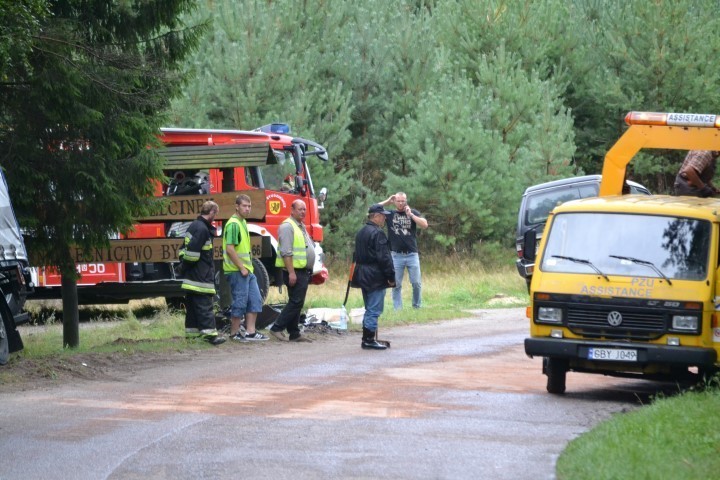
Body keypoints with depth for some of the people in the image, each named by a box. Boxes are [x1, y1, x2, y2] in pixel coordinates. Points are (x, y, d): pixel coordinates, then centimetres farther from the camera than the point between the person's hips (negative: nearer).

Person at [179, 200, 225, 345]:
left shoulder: (194, 226, 16)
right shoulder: (202, 229, -17)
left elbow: (184, 248, 21)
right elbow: (192, 251, -23)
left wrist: (184, 263, 17)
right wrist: (187, 265, -10)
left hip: (190, 275, 10)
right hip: (201, 277, -10)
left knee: (192, 304, 13)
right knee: (204, 304, -12)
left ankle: (192, 330, 19)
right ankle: (210, 333, -15)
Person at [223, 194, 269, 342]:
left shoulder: (243, 222, 15)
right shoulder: (233, 224, -15)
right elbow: (230, 249, -22)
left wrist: (249, 267, 18)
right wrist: (241, 268, -19)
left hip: (247, 270, 10)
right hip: (237, 271, -10)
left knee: (255, 300, 9)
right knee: (240, 302, -4)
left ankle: (250, 332, 12)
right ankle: (234, 334, 5)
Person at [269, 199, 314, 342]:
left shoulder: (301, 227, 19)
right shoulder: (287, 226, -12)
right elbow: (286, 252, -19)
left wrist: (309, 272, 22)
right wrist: (291, 272, -24)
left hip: (303, 272, 10)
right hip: (294, 271, -10)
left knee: (297, 303, 10)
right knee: (296, 302, -12)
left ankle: (294, 334, 12)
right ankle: (277, 329, -10)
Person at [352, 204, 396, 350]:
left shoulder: (361, 233, 14)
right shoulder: (378, 234, -16)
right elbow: (384, 257, -19)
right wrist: (391, 277, -13)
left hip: (363, 276, 9)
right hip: (375, 276, -9)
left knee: (370, 309, 16)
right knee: (374, 309, -6)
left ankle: (367, 339, 18)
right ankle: (369, 339, -7)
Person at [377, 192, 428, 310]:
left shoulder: (413, 213, 7)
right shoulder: (390, 214, 5)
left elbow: (424, 225, -6)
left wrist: (410, 214, -12)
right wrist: (387, 202, -3)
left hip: (412, 254, 0)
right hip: (396, 255, 0)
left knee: (416, 283, 0)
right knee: (396, 285, 1)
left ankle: (417, 307, 14)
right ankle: (398, 310, 5)